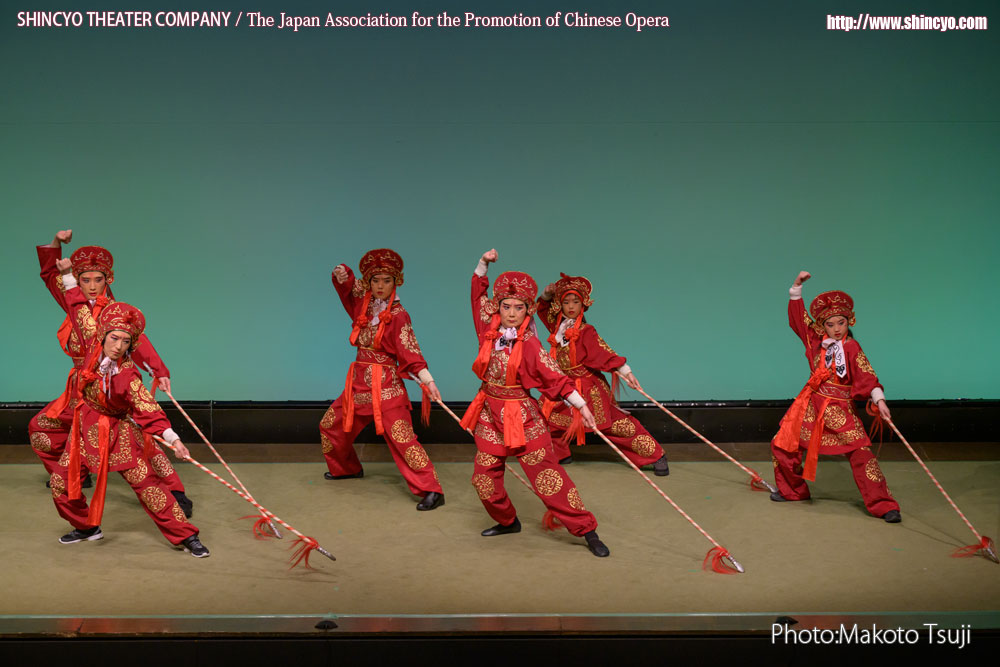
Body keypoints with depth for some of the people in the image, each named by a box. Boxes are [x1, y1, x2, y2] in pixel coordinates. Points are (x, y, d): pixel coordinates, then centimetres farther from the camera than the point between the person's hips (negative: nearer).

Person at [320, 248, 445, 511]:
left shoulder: (398, 316, -10)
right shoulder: (363, 305, 6)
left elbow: (410, 352, -16)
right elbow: (345, 285, 16)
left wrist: (428, 381, -27)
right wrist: (342, 275, -8)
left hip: (385, 385, -7)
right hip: (359, 381, 7)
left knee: (401, 437, -16)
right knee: (330, 424, 19)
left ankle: (431, 491, -16)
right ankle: (346, 468, 44)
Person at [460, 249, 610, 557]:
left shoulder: (529, 345, -13)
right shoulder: (490, 331, 1)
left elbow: (555, 377, -11)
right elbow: (478, 293, 14)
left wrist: (582, 406, -14)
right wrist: (484, 264, 5)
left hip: (522, 416, -5)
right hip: (490, 415, 5)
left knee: (548, 476, -7)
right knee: (484, 478, 9)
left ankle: (587, 530, 0)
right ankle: (507, 521, 34)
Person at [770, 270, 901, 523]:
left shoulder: (851, 347, -6)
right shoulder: (816, 340, 6)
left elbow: (866, 375, -14)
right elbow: (798, 316, 13)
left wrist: (879, 400, -27)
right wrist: (797, 287, 7)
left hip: (840, 408, -5)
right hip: (811, 405, 5)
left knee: (860, 452, -13)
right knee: (782, 444, 8)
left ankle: (883, 505, -7)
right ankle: (793, 490, 29)